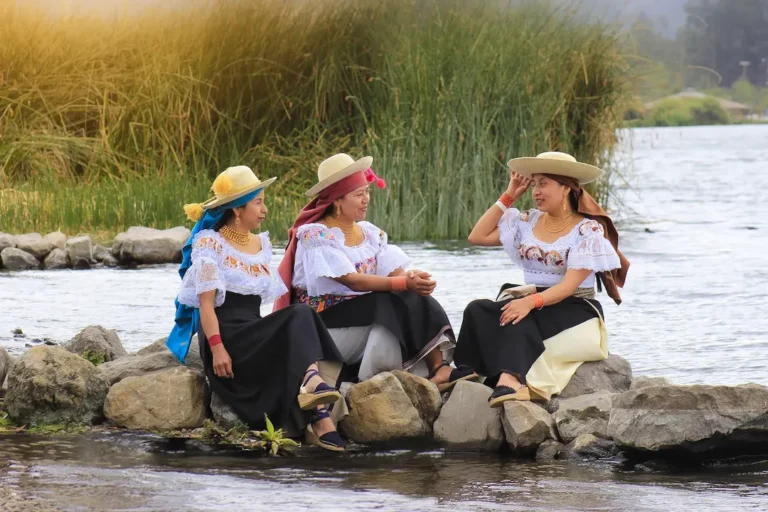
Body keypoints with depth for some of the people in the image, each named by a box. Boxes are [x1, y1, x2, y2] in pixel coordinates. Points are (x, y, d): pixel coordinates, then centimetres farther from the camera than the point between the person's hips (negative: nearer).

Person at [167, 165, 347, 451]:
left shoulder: (261, 245, 20)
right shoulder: (210, 244, 0)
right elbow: (205, 302, -9)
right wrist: (217, 348, -22)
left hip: (256, 333, 6)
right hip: (226, 330, -6)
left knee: (299, 318, -27)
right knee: (300, 316, -28)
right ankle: (312, 380, -48)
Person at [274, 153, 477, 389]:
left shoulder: (370, 233, 11)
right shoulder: (316, 236, -12)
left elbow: (394, 273, -2)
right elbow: (351, 280, -23)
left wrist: (415, 278, -27)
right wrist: (405, 283, -31)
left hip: (366, 315, 7)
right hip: (323, 323, -7)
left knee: (417, 301, -18)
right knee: (393, 306, -28)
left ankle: (438, 368, -30)